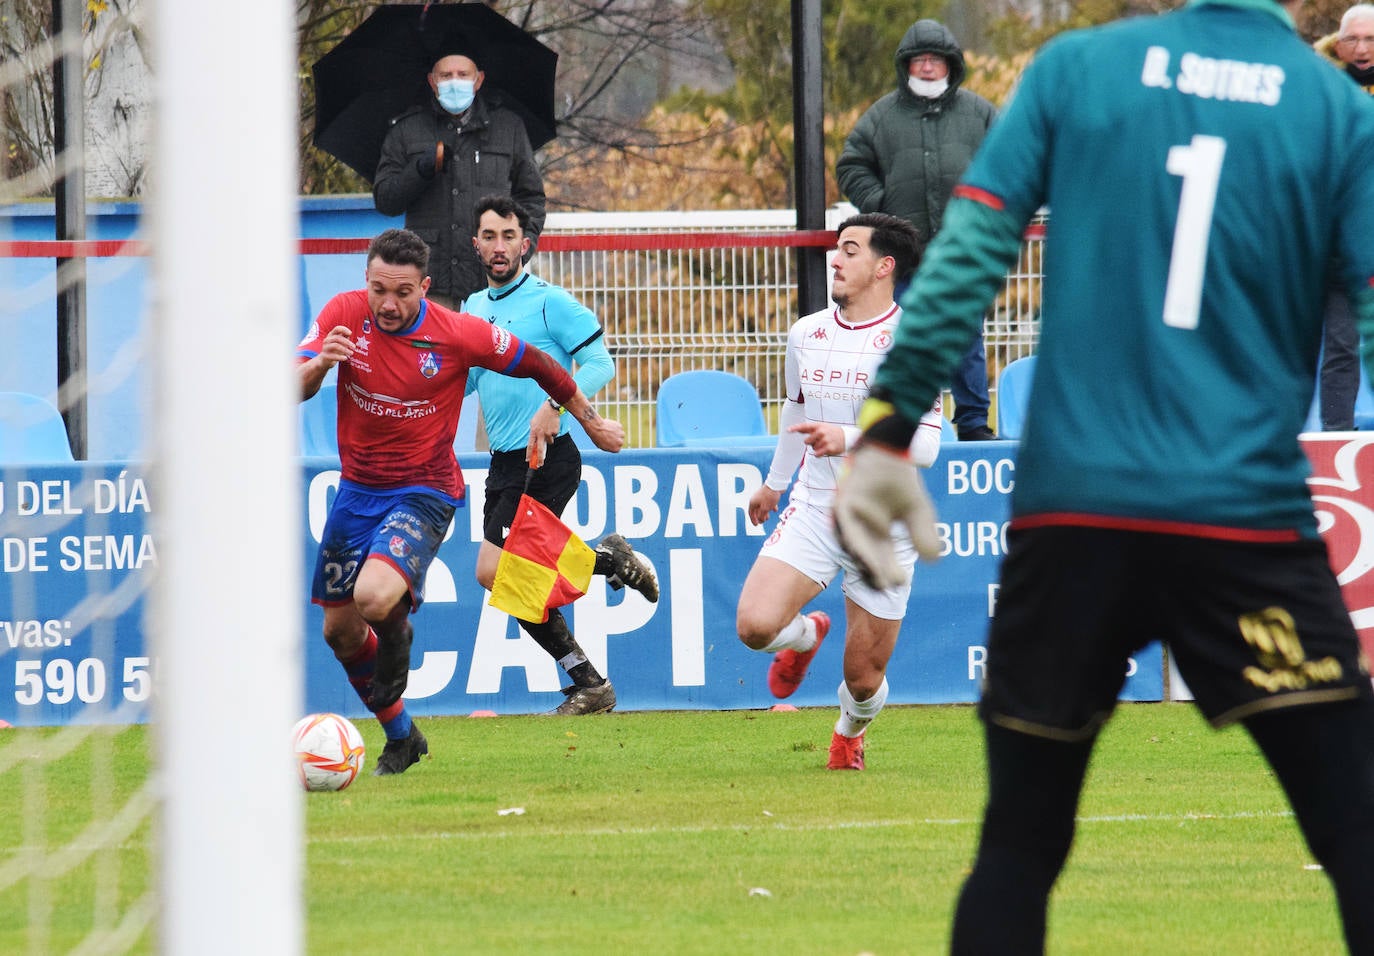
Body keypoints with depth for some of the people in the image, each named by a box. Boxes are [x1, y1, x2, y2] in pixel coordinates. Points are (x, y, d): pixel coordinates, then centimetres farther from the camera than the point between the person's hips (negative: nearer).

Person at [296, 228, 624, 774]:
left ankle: (396, 633, 6)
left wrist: (591, 423, 9)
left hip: (422, 493, -4)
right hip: (357, 489, 4)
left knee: (375, 598, -30)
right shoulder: (344, 316, -9)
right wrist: (320, 364, -37)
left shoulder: (457, 335, -16)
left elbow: (534, 365, -1)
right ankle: (401, 739, 31)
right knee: (339, 630, 10)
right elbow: (292, 390, -15)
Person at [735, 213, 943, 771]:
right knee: (755, 624, -20)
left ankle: (850, 730, 41)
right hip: (813, 510, 4)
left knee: (864, 677, 3)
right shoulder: (806, 335, 6)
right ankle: (805, 635, 18)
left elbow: (925, 446, -17)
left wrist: (850, 438, -31)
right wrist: (775, 482, 38)